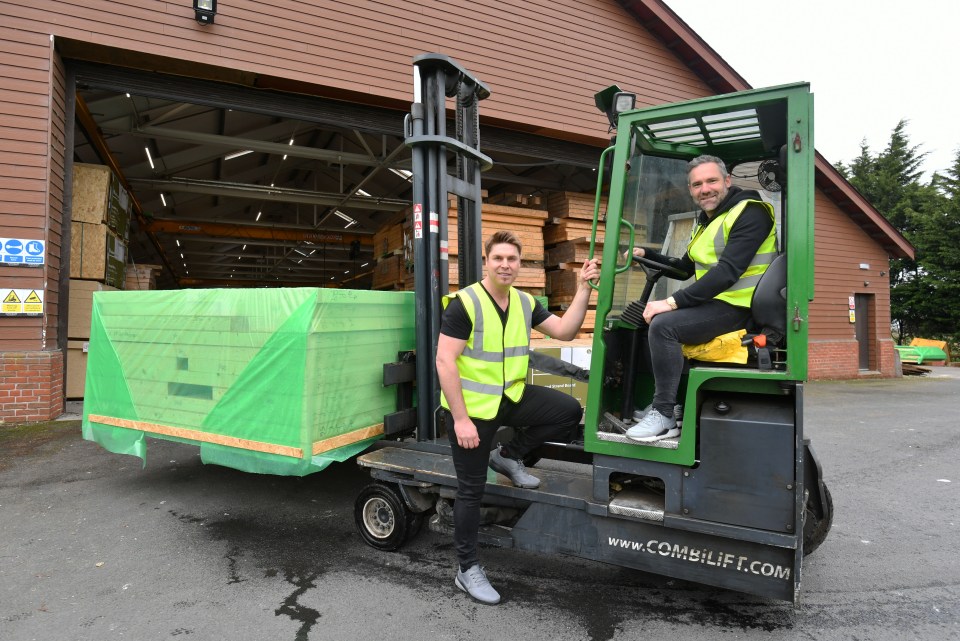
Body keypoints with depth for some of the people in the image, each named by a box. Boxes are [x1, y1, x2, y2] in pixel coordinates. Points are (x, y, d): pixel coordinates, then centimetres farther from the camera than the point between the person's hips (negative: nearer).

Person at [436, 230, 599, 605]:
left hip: (510, 397, 6)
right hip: (472, 406, -6)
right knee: (472, 490, 4)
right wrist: (461, 418, -22)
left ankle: (509, 456, 11)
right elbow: (445, 361, -20)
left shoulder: (525, 302, 3)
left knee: (569, 412, -10)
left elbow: (564, 331, 1)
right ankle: (467, 570, 25)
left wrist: (584, 288, -8)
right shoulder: (465, 303, -17)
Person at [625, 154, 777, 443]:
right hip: (712, 303, 10)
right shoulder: (707, 221, 18)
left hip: (736, 307, -10)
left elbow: (728, 270, -25)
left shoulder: (749, 213, -11)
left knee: (663, 325, -29)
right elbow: (686, 267, 25)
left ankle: (664, 416, -21)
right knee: (649, 316, 14)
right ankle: (655, 401, 13)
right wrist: (646, 254, 11)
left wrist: (674, 302, -29)